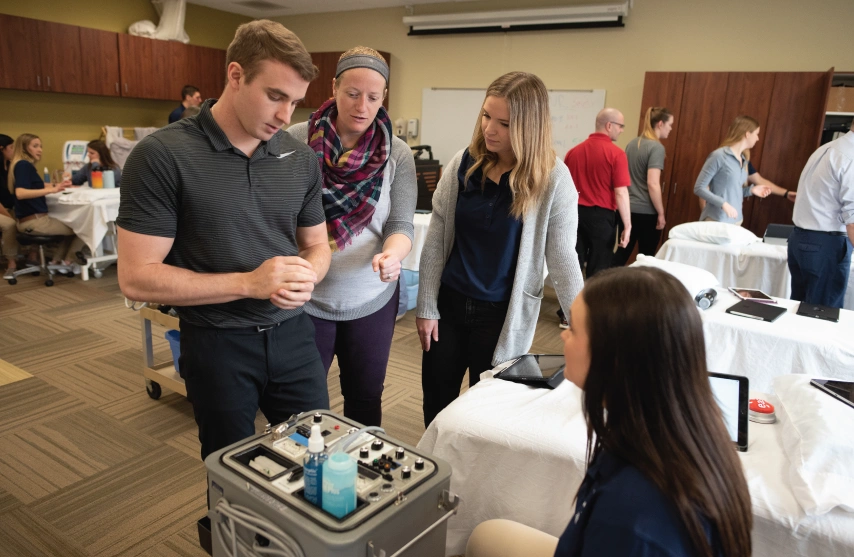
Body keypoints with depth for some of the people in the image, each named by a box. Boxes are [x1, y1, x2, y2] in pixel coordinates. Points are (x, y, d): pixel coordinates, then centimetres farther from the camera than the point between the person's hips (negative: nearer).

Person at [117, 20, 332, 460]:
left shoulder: (301, 159, 0)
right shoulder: (162, 155, -13)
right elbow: (136, 278, -15)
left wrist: (306, 277, -13)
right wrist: (249, 282, -24)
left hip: (293, 335, 4)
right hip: (217, 344, -3)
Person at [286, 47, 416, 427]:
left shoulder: (398, 154, -3)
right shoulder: (295, 140, -7)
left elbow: (401, 224, -5)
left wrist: (392, 254, -27)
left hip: (372, 300, 1)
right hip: (304, 298, -1)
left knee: (365, 398, 17)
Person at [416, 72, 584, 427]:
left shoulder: (553, 180, -13)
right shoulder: (464, 164, -5)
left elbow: (562, 259, -9)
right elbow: (435, 241, -1)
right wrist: (426, 307, -1)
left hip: (504, 315, -3)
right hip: (449, 303, 3)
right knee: (435, 401, 16)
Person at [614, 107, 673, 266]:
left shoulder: (632, 144, 9)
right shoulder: (656, 147, -13)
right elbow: (652, 184, -20)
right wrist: (661, 213, -13)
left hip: (627, 208, 7)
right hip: (647, 212, -7)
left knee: (622, 253, 12)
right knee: (646, 258, 7)